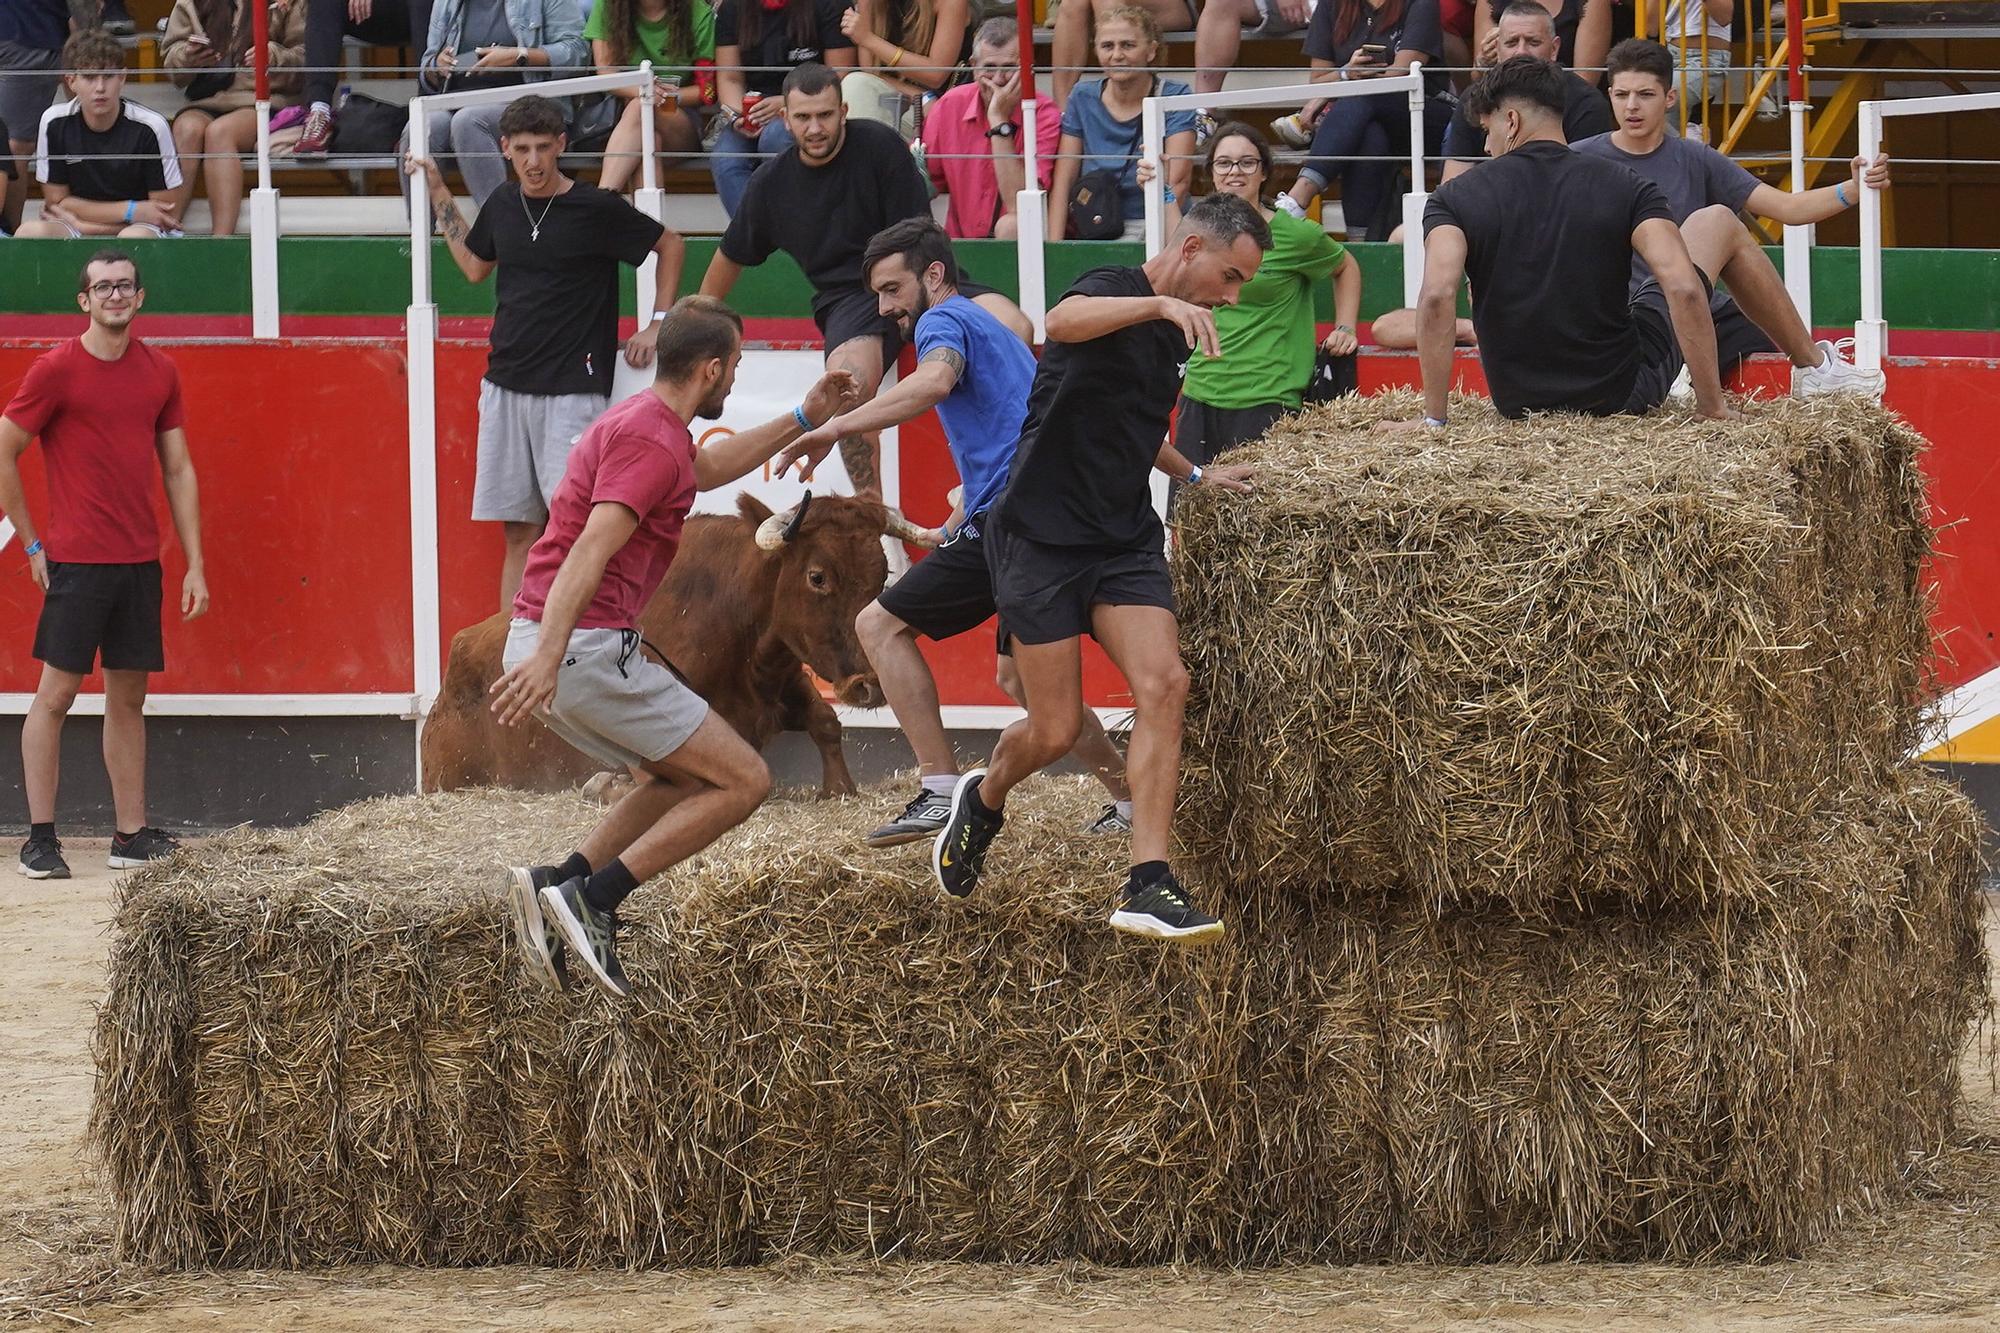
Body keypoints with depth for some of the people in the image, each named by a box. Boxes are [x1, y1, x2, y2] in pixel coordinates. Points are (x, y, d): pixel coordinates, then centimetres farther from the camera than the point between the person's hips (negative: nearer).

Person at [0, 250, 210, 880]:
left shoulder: (159, 373, 10)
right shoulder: (57, 369, -6)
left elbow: (178, 471, 13)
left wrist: (195, 565, 9)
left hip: (140, 562, 5)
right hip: (76, 562, -5)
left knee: (129, 697, 9)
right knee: (56, 692, -4)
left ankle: (131, 835, 13)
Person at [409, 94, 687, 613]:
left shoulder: (598, 209, -6)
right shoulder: (503, 204, 8)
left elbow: (670, 245, 7)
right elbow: (475, 266, 27)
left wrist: (658, 325, 3)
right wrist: (439, 195, 24)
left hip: (572, 388, -5)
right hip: (506, 385, 5)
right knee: (519, 531, 6)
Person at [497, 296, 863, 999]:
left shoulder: (640, 421, 19)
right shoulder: (652, 442, -13)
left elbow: (706, 467, 42)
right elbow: (590, 551, -26)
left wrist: (801, 420, 43)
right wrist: (547, 658, -36)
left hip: (548, 645, 10)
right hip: (588, 648, -10)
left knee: (680, 779, 24)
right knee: (743, 780, -5)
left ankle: (553, 886, 8)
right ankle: (591, 896, -12)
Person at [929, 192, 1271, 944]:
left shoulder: (1177, 334, 15)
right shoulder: (1111, 291, -11)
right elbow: (1062, 322, -39)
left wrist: (1192, 474, 32)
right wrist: (1160, 302, -50)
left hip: (1124, 538, 7)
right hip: (1042, 536, -7)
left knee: (1163, 683, -16)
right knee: (1056, 731, -3)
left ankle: (1147, 887, -18)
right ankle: (984, 799, 33)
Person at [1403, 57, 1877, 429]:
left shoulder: (1456, 198, -9)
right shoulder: (1623, 188, -10)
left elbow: (1437, 297, -24)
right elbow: (1683, 289, -22)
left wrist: (1433, 418, -20)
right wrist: (1713, 407, -14)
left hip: (1517, 401, 1)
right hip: (1621, 393, -1)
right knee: (1717, 224, 21)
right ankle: (1816, 369, 38)